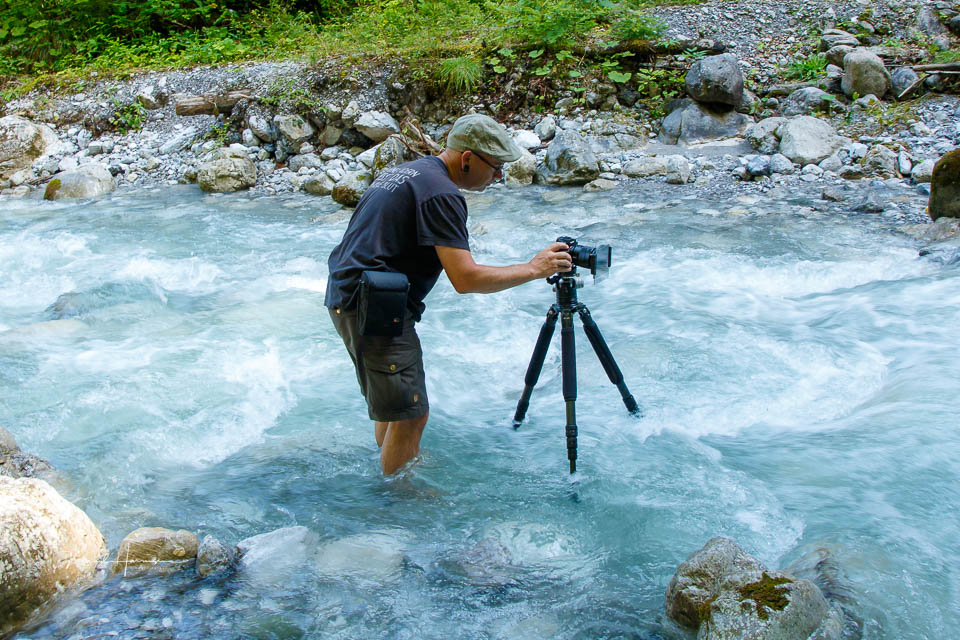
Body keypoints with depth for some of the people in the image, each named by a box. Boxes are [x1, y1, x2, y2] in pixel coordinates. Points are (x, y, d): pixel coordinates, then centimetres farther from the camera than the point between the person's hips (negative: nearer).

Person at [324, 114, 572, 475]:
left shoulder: (406, 171, 16)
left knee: (391, 403, 24)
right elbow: (466, 279, -21)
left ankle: (392, 469, 39)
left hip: (346, 294, 11)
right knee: (409, 414, -4)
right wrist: (534, 269, -12)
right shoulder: (441, 194, -16)